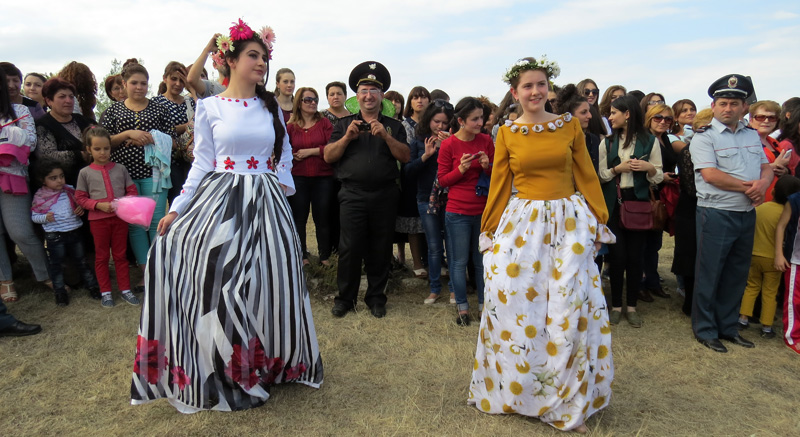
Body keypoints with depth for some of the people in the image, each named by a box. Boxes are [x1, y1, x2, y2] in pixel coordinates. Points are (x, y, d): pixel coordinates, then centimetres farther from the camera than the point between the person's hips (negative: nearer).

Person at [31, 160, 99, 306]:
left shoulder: (70, 190, 2)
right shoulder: (40, 197, -6)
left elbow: (79, 204, 16)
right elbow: (34, 216, -2)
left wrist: (81, 209, -5)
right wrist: (45, 218, -21)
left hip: (74, 232, 2)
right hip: (54, 236, -2)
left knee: (81, 260, 14)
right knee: (56, 264, 8)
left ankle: (92, 285, 24)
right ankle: (60, 292, 20)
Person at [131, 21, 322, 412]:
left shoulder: (272, 107, 10)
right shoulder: (209, 107, 3)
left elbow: (285, 154, 17)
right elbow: (202, 163, 3)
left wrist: (283, 184, 1)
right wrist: (177, 208, -2)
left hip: (265, 204, 2)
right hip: (220, 202, -2)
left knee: (262, 281, 2)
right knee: (214, 279, -4)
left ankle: (263, 363, 21)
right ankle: (222, 370, 14)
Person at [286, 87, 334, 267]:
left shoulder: (324, 123, 3)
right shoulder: (291, 126, 6)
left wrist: (310, 151, -9)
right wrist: (294, 156, -12)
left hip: (323, 178, -1)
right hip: (298, 179, 1)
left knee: (322, 218, 4)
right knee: (298, 218, 7)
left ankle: (325, 256, 15)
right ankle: (301, 256, 19)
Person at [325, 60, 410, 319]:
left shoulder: (393, 126, 14)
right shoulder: (344, 124, 13)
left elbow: (405, 156, 1)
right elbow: (328, 156, 4)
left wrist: (385, 136, -11)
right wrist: (347, 137, -10)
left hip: (385, 196, 1)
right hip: (353, 194, -1)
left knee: (380, 249, 5)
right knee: (350, 248, -3)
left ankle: (376, 297, 19)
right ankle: (345, 298, 12)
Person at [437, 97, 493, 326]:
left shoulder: (486, 140, 3)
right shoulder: (448, 145, -6)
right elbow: (442, 180, -1)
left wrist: (488, 166, -11)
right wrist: (460, 169, -18)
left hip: (483, 211, 3)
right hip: (458, 213, -2)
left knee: (483, 261, 11)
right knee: (459, 262, 5)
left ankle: (484, 304, 26)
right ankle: (462, 307, 20)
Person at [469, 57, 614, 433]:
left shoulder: (570, 126, 4)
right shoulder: (506, 133, 5)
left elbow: (587, 177, 6)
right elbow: (498, 186, 6)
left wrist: (599, 221, 2)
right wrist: (489, 230, 5)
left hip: (569, 222, 0)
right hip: (522, 222, 0)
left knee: (570, 308, 1)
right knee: (511, 302, 0)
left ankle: (568, 401, 21)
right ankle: (513, 388, 24)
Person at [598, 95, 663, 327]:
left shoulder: (650, 141, 2)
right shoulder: (607, 143, 8)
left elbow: (658, 178, 3)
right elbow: (600, 176, 4)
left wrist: (648, 167, -17)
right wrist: (618, 169, -13)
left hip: (638, 202, -1)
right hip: (613, 204, 1)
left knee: (635, 256, 2)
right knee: (617, 255, 0)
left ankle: (632, 306, 15)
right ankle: (616, 305, 14)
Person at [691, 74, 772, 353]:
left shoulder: (752, 136, 15)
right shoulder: (704, 137, -6)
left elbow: (767, 168, 13)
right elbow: (710, 174, -17)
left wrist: (763, 182, -10)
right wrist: (748, 187, -12)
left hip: (747, 215, 6)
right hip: (716, 215, -6)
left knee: (737, 275, 13)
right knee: (709, 275, 2)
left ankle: (728, 327, 27)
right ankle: (705, 330, 14)